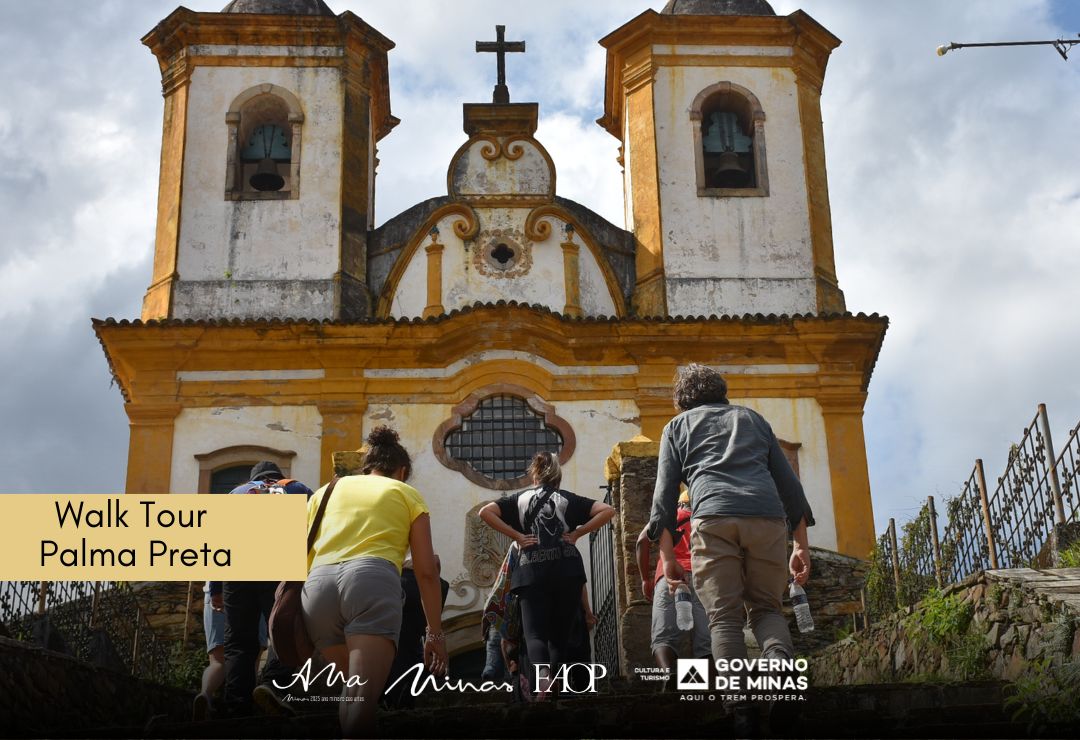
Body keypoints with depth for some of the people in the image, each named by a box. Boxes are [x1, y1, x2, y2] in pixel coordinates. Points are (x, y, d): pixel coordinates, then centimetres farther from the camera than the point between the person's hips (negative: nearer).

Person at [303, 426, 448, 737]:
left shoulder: (328, 489, 31)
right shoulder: (407, 493, 24)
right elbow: (426, 572, 16)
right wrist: (435, 632, 19)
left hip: (316, 585, 4)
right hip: (372, 580, -4)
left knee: (351, 694, 19)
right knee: (362, 701, -16)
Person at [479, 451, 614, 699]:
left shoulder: (520, 499, 12)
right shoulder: (567, 498, 11)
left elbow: (485, 512, 0)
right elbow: (607, 511, 2)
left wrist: (516, 536, 2)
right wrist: (577, 533, 5)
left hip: (532, 572, -1)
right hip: (566, 570, 1)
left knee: (535, 632, -4)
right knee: (560, 632, 11)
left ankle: (542, 674, -32)